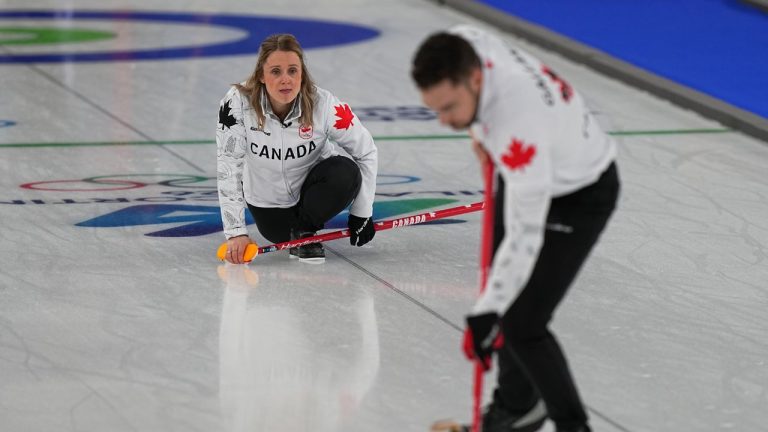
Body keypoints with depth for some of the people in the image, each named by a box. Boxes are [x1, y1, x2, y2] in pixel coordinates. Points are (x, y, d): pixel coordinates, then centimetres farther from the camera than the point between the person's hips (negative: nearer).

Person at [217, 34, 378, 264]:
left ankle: (305, 228, -3)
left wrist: (361, 213, -12)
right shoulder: (238, 103, -28)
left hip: (312, 185, -2)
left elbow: (366, 152, -14)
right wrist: (236, 232, -32)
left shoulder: (324, 104, -26)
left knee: (346, 173, -29)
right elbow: (228, 167, -27)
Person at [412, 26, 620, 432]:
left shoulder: (520, 124, -43)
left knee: (522, 324, -12)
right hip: (524, 176, 8)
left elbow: (525, 236, -40)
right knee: (503, 292, 17)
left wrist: (484, 316, -39)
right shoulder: (460, 46, -23)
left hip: (578, 196, -8)